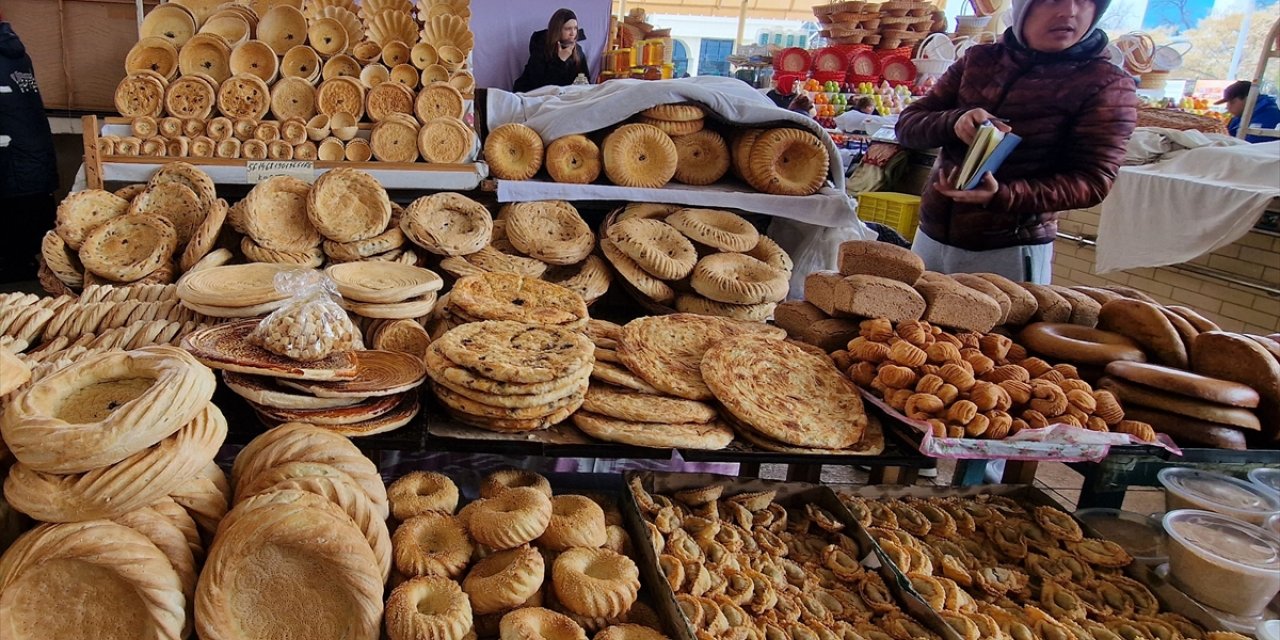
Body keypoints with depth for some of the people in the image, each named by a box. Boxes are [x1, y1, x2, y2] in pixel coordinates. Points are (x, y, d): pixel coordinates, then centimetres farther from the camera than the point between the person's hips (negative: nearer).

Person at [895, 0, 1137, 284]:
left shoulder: (1106, 85, -6)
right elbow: (907, 125, 3)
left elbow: (1093, 181, -12)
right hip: (931, 236, 4)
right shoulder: (978, 61, 5)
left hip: (1009, 254, -4)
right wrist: (953, 122, -19)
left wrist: (1003, 195, -28)